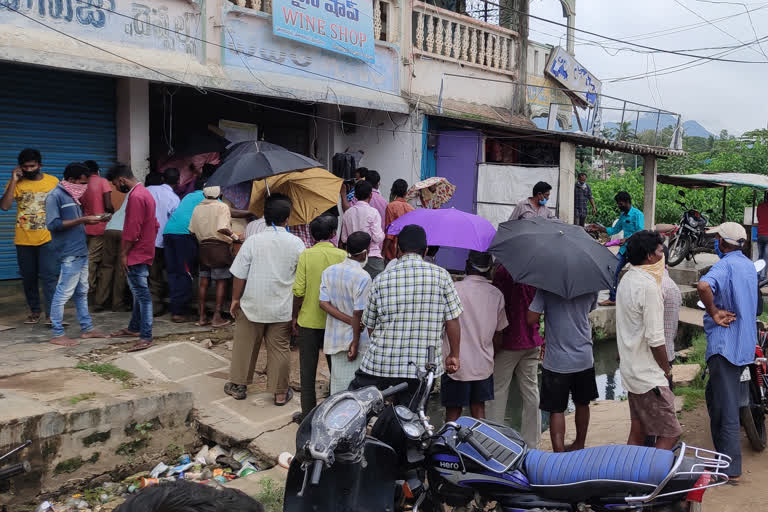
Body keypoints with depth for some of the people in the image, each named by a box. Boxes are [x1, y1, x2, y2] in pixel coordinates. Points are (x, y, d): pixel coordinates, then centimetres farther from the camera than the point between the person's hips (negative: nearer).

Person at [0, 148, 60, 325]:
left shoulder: (53, 182, 0)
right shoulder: (16, 183, 2)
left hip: (47, 239, -2)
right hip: (23, 240, 2)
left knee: (49, 276, -8)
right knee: (29, 277, 10)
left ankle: (51, 313, -4)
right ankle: (35, 311, 23)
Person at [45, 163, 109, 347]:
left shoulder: (71, 195, 15)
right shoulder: (55, 196, -11)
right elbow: (53, 224, -18)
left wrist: (93, 220, 6)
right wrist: (82, 220, -19)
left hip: (81, 252, 9)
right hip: (69, 254, -9)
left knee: (82, 292, 15)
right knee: (64, 293, -5)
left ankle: (87, 329, 23)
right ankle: (58, 335, 2)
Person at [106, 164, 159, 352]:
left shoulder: (135, 197, -18)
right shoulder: (144, 193, 15)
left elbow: (132, 230, -21)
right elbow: (154, 225, 20)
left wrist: (124, 253, -15)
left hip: (136, 254, -11)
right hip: (144, 251, 11)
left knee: (142, 294, -9)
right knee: (139, 292, 18)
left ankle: (146, 337, -7)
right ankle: (134, 328, 30)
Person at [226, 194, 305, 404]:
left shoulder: (253, 241, -10)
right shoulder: (296, 244, -7)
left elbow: (240, 276, -7)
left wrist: (235, 299, 7)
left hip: (252, 305, 0)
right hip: (282, 308, 0)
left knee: (245, 346, 15)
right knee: (280, 349, 10)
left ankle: (238, 386, 27)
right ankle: (280, 393, 18)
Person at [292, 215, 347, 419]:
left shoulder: (306, 255, -8)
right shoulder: (342, 255, -6)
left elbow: (299, 291, -10)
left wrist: (294, 316, 2)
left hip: (309, 320, -1)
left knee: (308, 370, 10)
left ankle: (308, 413, 16)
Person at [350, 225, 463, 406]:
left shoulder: (381, 280, -1)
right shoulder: (441, 276, -4)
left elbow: (370, 325, 8)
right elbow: (452, 321, -2)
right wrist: (454, 355, 12)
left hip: (380, 364, 0)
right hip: (423, 367, 0)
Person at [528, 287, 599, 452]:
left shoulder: (547, 287, -16)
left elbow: (531, 319, -17)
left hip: (556, 362, -4)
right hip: (584, 358, 4)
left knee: (556, 410, 4)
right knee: (582, 404, 22)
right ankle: (580, 445, 38)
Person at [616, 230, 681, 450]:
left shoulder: (626, 280, 9)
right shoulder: (649, 286, -21)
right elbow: (655, 339, -21)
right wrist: (666, 369, -6)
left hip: (631, 370, 10)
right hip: (649, 376, -10)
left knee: (637, 431, 15)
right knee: (670, 433, -4)